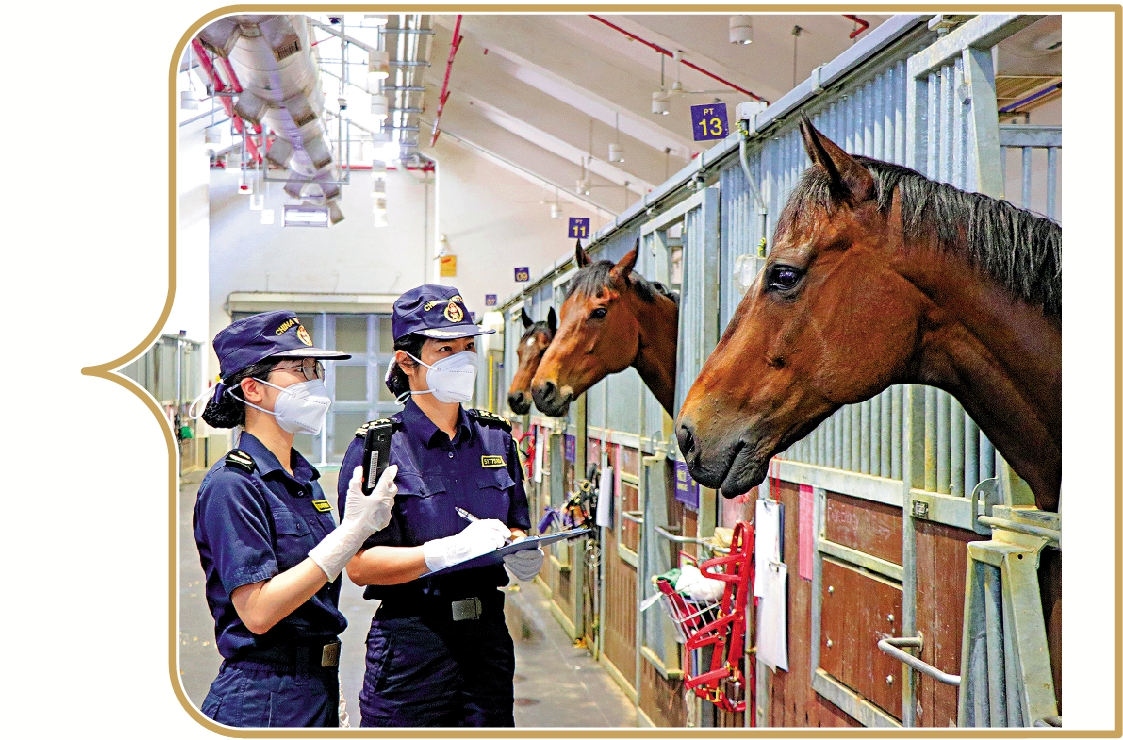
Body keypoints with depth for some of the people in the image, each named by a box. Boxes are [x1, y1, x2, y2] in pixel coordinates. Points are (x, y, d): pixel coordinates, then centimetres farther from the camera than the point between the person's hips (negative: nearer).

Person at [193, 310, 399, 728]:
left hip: (318, 691, 8)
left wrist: (333, 701, 16)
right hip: (262, 703, -7)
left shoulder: (303, 479, 10)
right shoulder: (231, 484, -14)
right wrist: (353, 532, -24)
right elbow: (257, 611, -23)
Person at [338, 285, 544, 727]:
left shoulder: (494, 438, 8)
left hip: (488, 632, 5)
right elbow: (359, 565, -14)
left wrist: (520, 552, -7)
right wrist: (454, 549, -26)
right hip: (411, 640, -5)